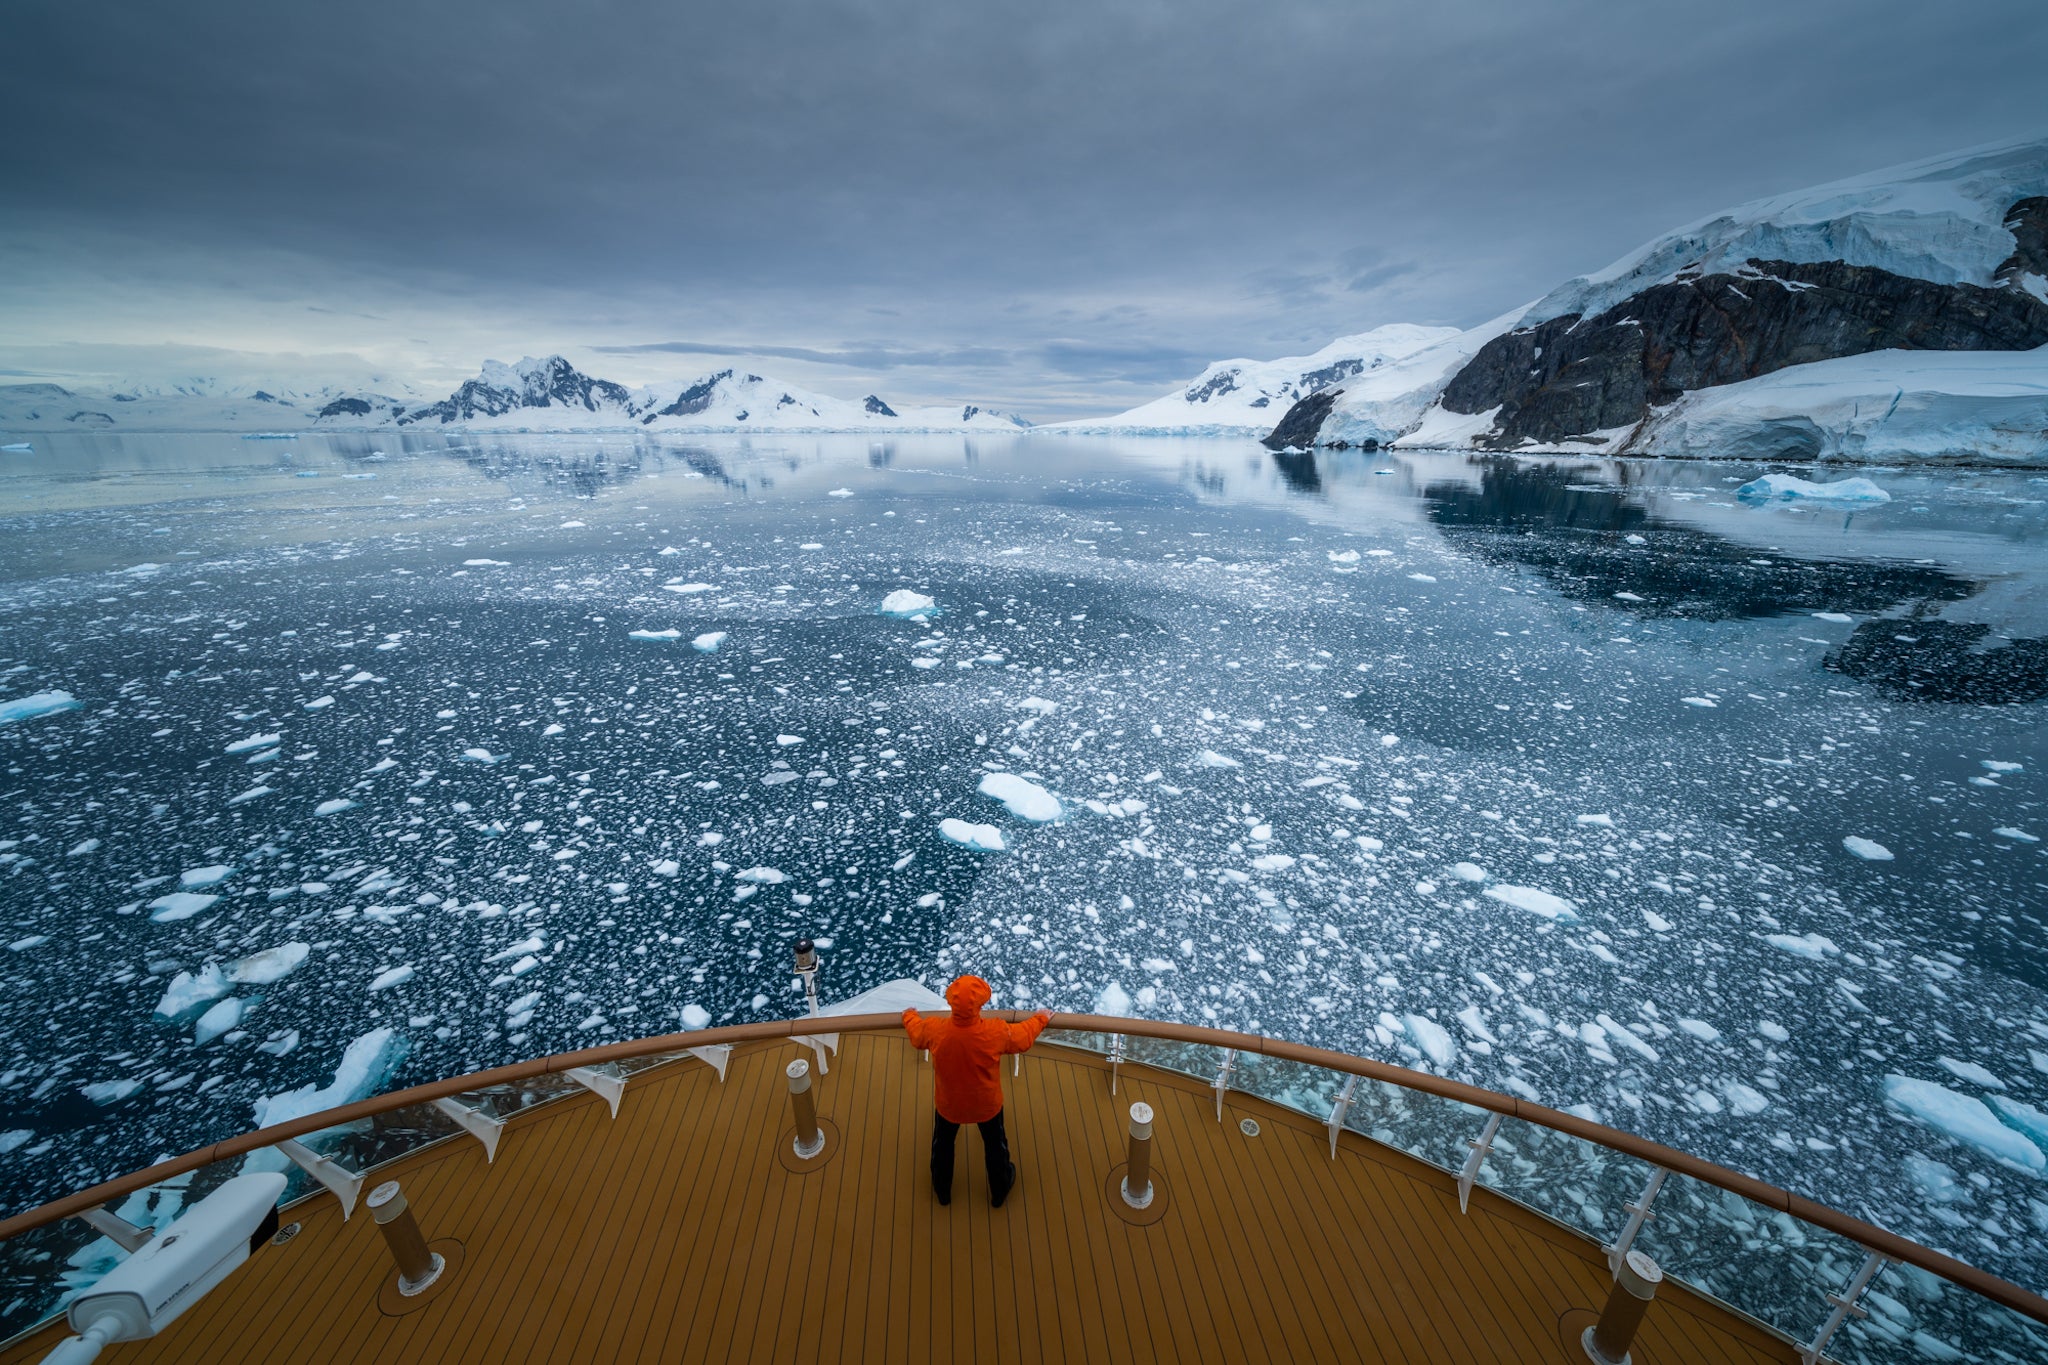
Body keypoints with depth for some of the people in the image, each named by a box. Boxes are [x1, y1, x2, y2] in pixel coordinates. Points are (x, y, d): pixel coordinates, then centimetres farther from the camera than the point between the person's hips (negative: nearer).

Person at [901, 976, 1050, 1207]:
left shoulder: (934, 1030, -33)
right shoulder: (996, 1032, -36)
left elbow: (915, 1032, -6)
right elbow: (1023, 1038, -13)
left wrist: (909, 1016, 17)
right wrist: (1040, 1019, 7)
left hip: (949, 1104, 1)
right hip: (987, 1103, -1)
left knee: (942, 1144, 32)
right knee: (995, 1144, 30)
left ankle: (942, 1191, 57)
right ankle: (999, 1191, 55)